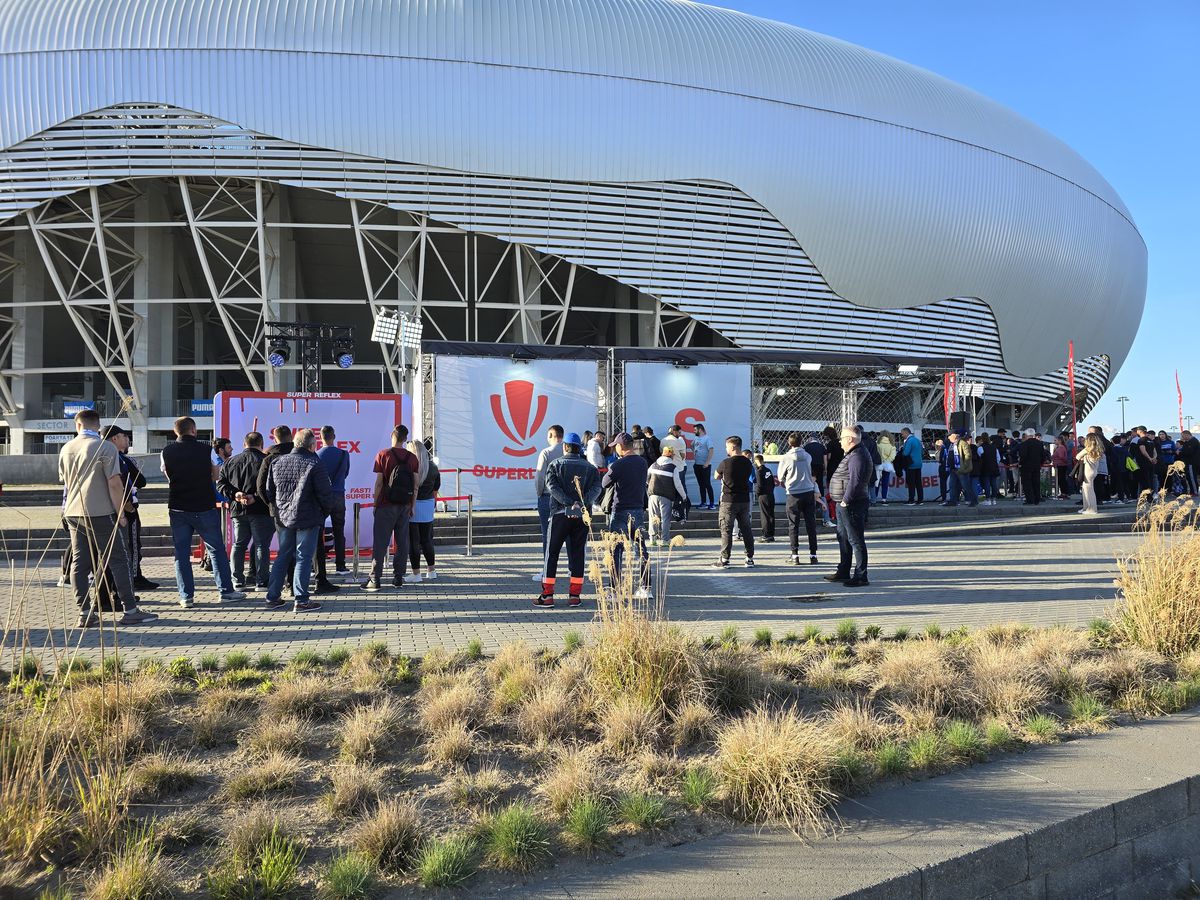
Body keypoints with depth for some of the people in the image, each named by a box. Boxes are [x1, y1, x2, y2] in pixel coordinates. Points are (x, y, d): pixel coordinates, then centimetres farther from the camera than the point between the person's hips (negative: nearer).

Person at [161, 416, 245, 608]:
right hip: (204, 507, -2)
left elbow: (167, 475, 13)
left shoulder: (167, 452, -1)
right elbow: (216, 476, 4)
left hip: (178, 509, 2)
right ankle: (226, 591, 10)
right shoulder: (206, 450, -7)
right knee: (217, 549, 8)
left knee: (181, 553, 7)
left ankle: (186, 596, 6)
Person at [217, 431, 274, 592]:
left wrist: (234, 494, -7)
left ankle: (238, 580, 14)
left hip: (238, 511, 4)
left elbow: (220, 483, 4)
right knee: (261, 545, 1)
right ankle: (262, 581, 1)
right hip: (260, 511, -4)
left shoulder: (231, 462, 9)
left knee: (239, 545, 13)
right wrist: (256, 497, -16)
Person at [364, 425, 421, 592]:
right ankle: (398, 578, 11)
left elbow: (379, 483, -7)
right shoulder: (412, 458, 4)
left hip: (386, 505, -3)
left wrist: (375, 504, 0)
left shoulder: (383, 455, -5)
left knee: (380, 543, -2)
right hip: (405, 506, 3)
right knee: (402, 542, 8)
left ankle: (375, 580, -4)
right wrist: (412, 507, 10)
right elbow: (416, 485, 3)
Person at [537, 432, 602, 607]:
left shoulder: (555, 465, 4)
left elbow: (552, 486, -11)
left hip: (560, 514, -2)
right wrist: (583, 503, -16)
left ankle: (547, 595, 1)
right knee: (577, 554, 7)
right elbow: (596, 488, -5)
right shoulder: (590, 467, 10)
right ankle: (575, 595, 6)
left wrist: (569, 503, -17)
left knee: (552, 554, 4)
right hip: (582, 516, 2)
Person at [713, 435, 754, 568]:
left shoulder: (726, 463, -13)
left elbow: (716, 477, 1)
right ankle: (750, 558, 14)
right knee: (746, 529, 11)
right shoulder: (748, 463, 2)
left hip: (729, 501, -5)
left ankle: (724, 560, -1)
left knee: (726, 530, 0)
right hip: (744, 500, 5)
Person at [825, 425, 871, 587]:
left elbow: (855, 482, -27)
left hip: (852, 505, -11)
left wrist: (846, 500, -21)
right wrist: (843, 501, 13)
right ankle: (843, 572, 31)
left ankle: (861, 577, -1)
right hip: (845, 504, 11)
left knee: (856, 540, -6)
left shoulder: (857, 456, -19)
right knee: (843, 538, 20)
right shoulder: (852, 454, 16)